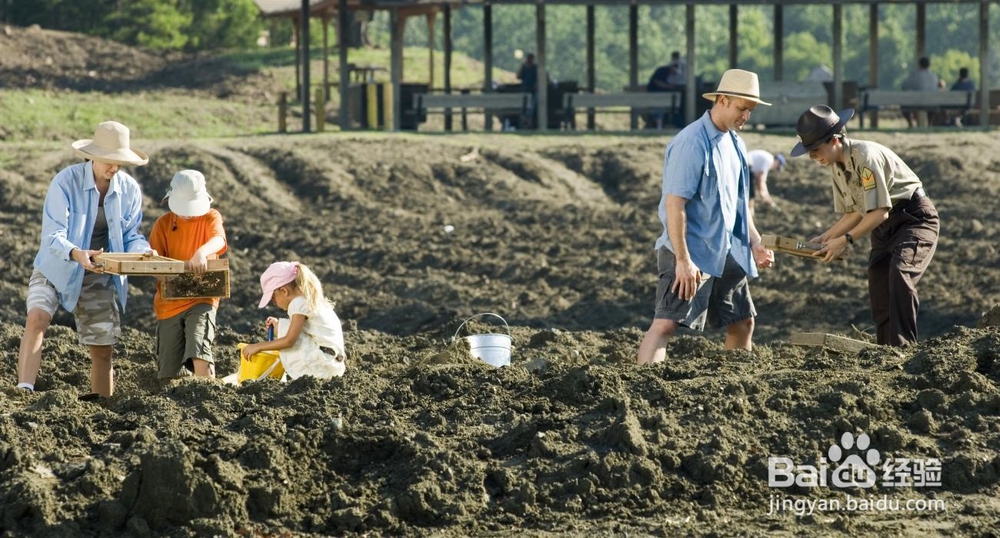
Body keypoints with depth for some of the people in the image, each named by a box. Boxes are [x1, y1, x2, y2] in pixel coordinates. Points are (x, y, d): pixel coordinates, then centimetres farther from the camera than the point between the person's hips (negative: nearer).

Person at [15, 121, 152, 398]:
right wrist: (76, 254, -42)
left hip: (99, 276, 4)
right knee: (37, 319, -29)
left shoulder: (129, 190, -5)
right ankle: (24, 394, -35)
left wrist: (144, 252, -20)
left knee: (103, 349, 4)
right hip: (56, 269, -3)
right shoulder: (66, 181, -17)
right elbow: (53, 235, -22)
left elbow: (130, 236, 4)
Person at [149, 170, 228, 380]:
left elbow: (218, 240, -22)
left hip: (201, 298, -3)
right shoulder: (163, 224, 7)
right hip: (169, 304, 3)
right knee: (170, 374, 4)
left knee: (200, 356, -26)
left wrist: (202, 252, -46)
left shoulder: (210, 217, 1)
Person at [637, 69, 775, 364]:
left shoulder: (735, 143, 12)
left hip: (726, 253, 9)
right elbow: (674, 203, -21)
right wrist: (683, 260, -25)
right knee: (666, 323, -17)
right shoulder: (691, 143, -17)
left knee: (743, 322, 15)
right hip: (691, 253, -9)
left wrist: (755, 242, 12)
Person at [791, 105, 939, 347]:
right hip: (884, 227, 9)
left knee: (899, 272, -31)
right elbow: (855, 212, 13)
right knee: (879, 294, 3)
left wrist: (846, 240, -24)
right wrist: (827, 238, 0)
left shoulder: (866, 156, -25)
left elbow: (880, 212, -26)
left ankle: (903, 346, -33)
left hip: (914, 218, -9)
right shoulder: (836, 166, 3)